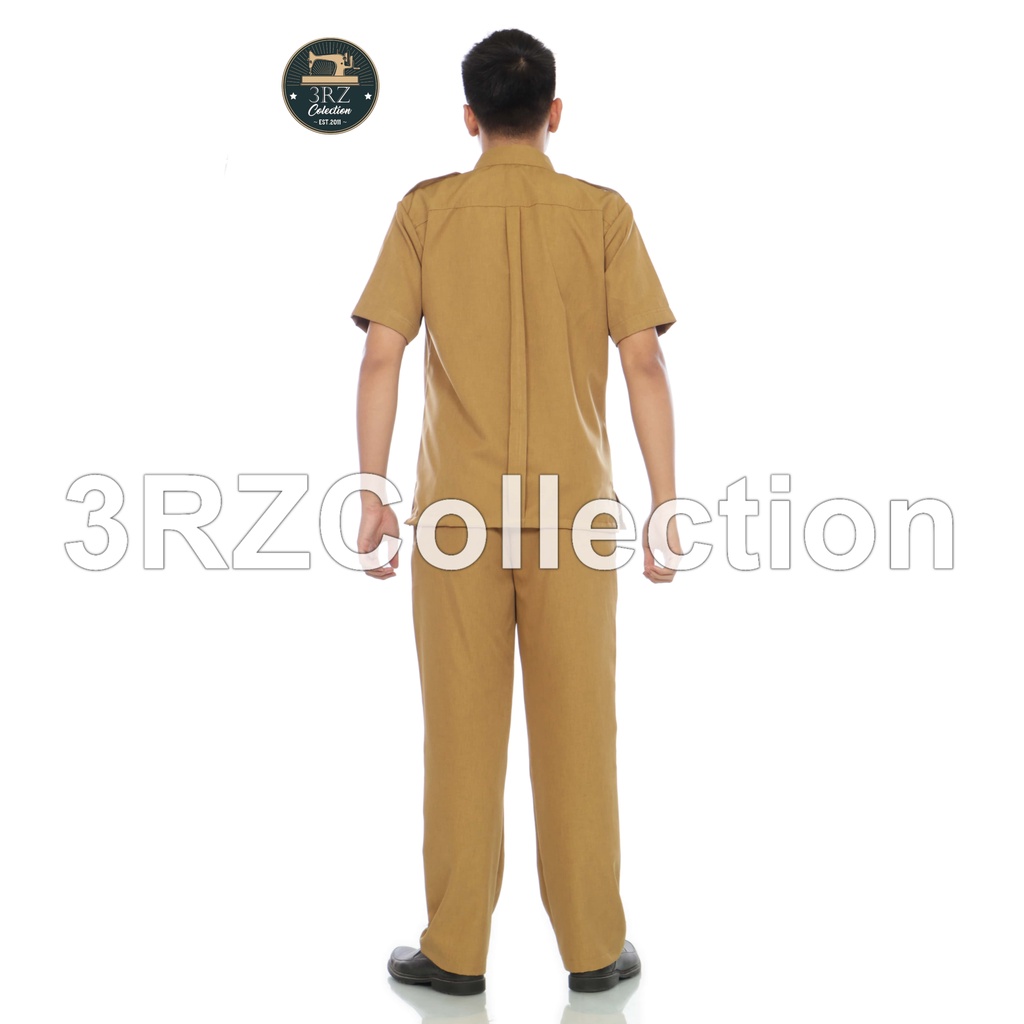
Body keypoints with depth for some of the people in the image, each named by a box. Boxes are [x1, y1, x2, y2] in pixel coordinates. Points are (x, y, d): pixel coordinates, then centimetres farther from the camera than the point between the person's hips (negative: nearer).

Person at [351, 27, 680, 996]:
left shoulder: (426, 210, 0)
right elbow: (644, 364, -4)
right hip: (574, 509, 0)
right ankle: (593, 946, 18)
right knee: (577, 731, 8)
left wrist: (372, 490, 1)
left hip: (456, 509, 0)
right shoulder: (604, 214, 0)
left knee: (463, 730, 8)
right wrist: (665, 504, 1)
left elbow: (382, 356, -5)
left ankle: (455, 950, 16)